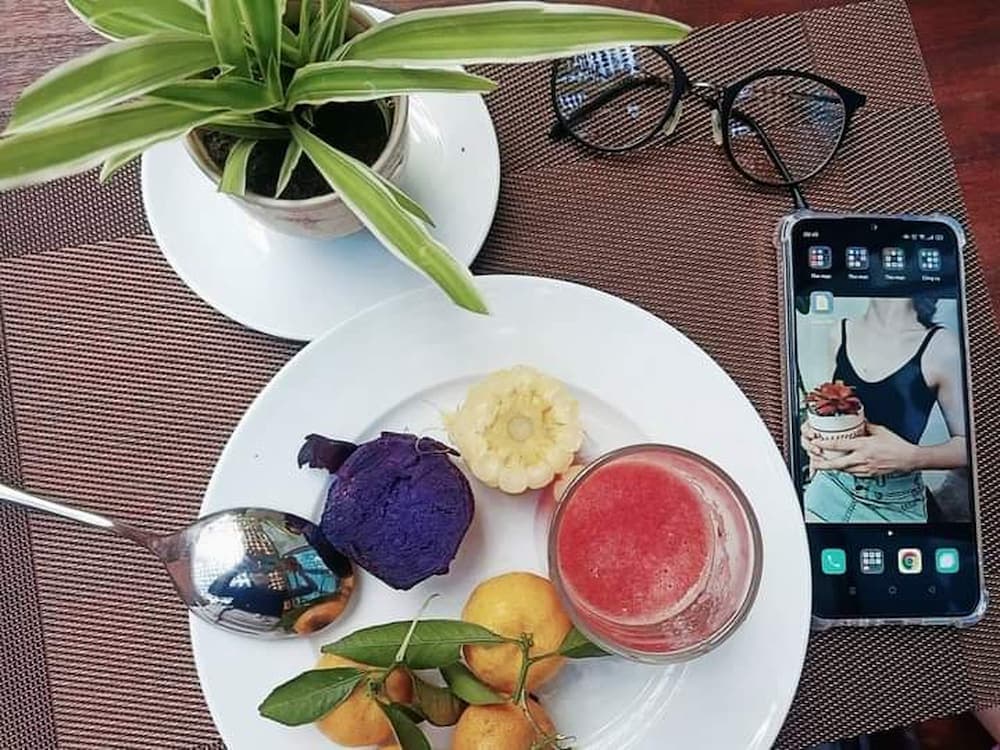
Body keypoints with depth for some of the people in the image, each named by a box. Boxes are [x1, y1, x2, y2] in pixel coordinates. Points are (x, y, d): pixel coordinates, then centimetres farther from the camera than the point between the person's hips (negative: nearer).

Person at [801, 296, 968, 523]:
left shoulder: (941, 346, -14)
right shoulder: (840, 333, -2)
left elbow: (969, 443, -9)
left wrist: (911, 457, -27)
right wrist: (815, 429, -7)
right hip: (830, 488, 4)